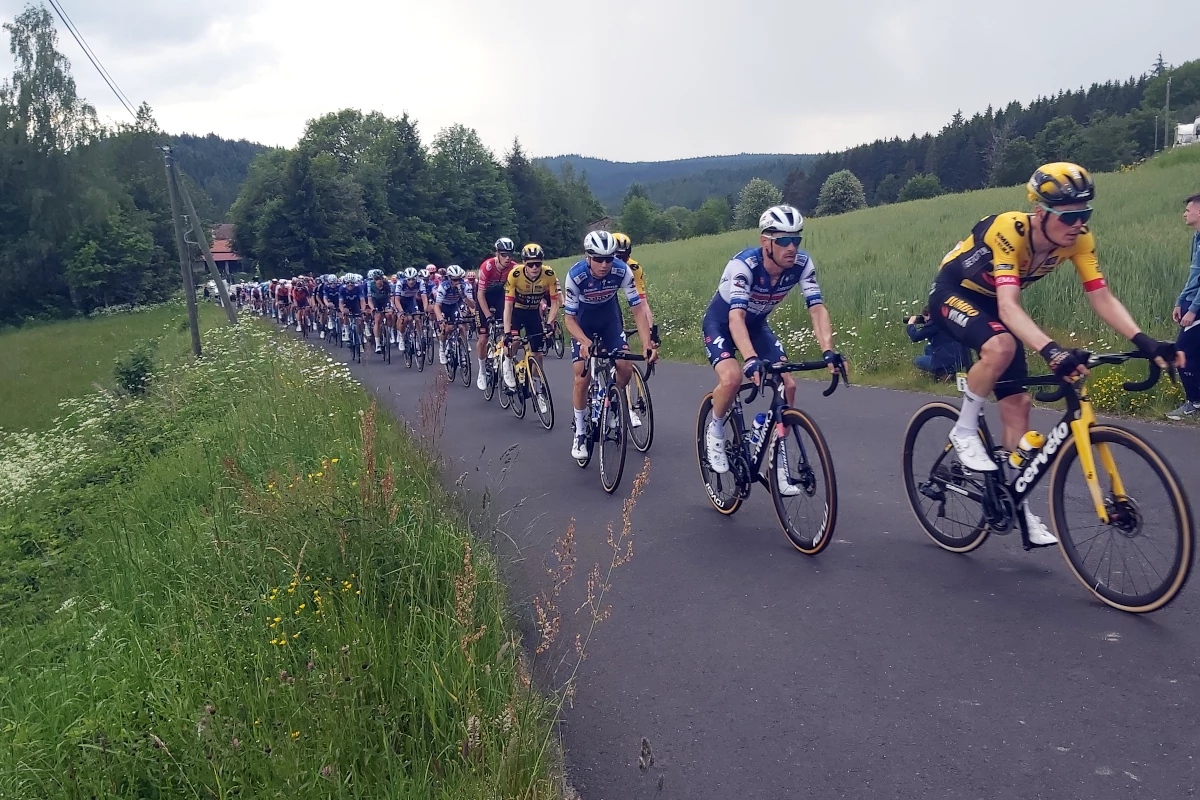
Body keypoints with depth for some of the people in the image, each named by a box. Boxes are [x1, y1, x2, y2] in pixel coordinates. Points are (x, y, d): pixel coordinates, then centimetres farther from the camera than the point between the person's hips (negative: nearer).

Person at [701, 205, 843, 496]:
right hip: (720, 323, -5)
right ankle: (715, 431, -1)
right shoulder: (743, 265, -35)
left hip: (757, 325, 5)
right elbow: (736, 318, -45)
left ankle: (779, 457, 5)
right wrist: (751, 359, -60)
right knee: (732, 378, -31)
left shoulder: (802, 264, -22)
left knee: (787, 385, -11)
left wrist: (828, 351, -44)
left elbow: (817, 308, -27)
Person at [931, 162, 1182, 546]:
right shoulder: (1009, 230, -35)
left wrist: (1144, 341, -32)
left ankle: (1018, 505, 8)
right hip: (953, 292, -6)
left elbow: (1102, 298, -17)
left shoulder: (1078, 240, -16)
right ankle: (964, 432, -14)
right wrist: (1051, 350, -58)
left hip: (991, 300, 6)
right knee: (1001, 347, -37)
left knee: (1017, 401, -1)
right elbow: (1009, 306, -44)